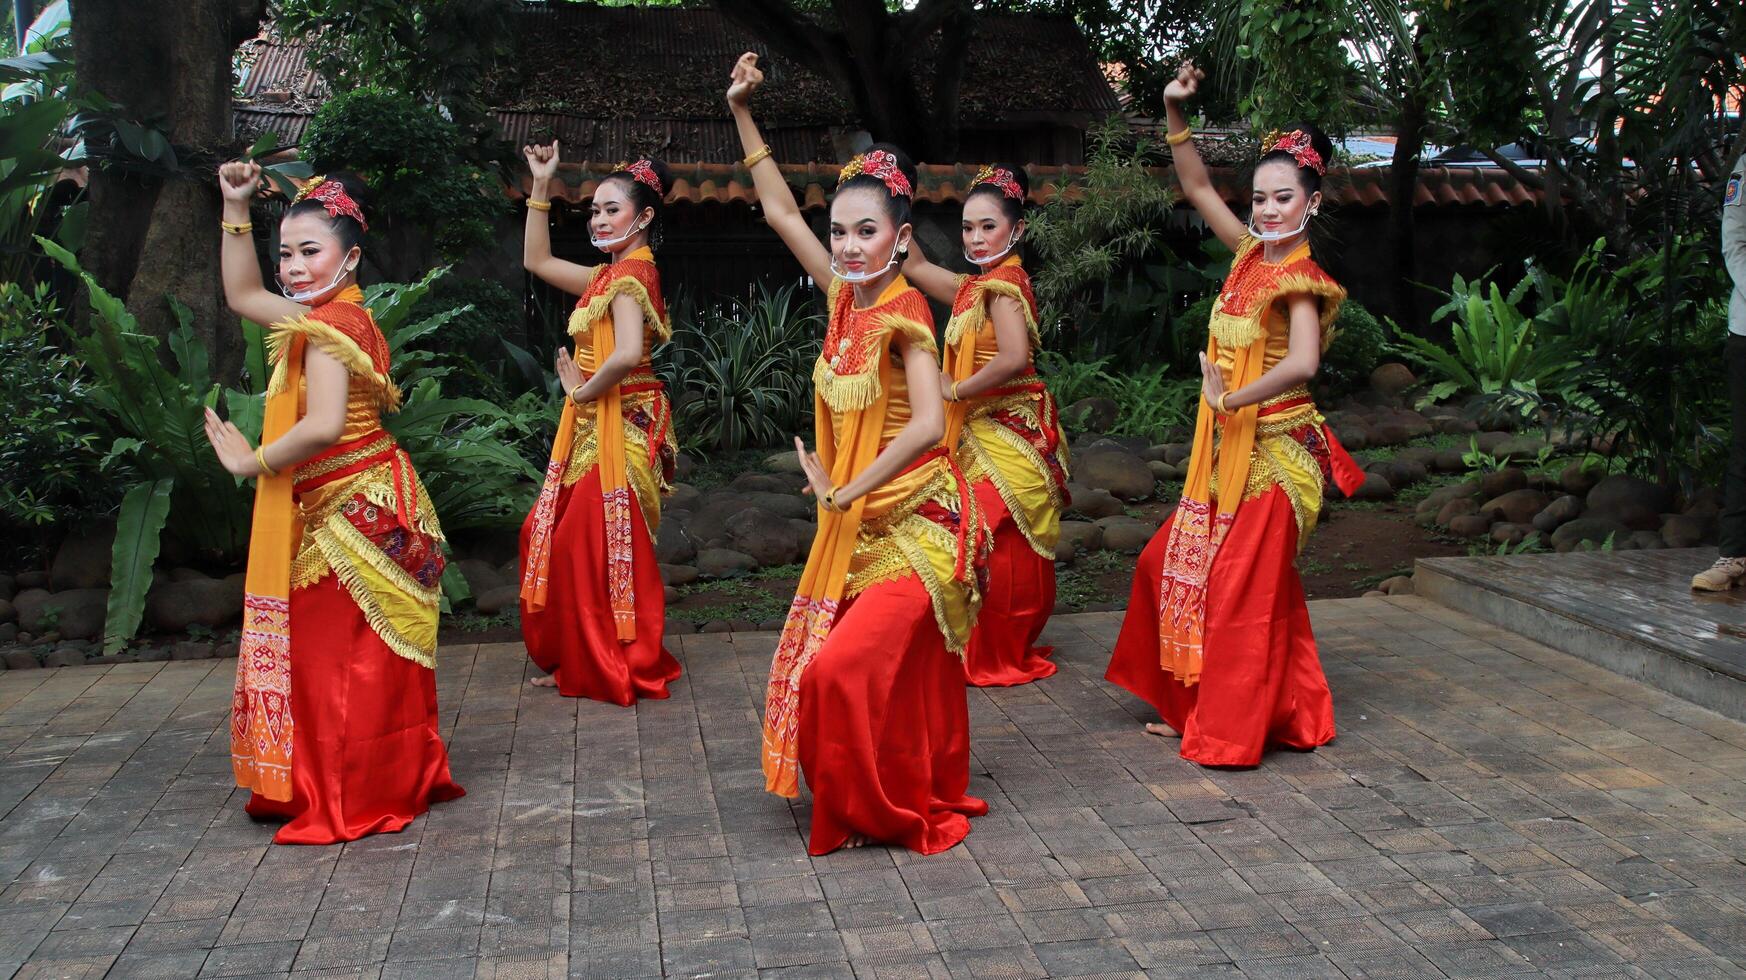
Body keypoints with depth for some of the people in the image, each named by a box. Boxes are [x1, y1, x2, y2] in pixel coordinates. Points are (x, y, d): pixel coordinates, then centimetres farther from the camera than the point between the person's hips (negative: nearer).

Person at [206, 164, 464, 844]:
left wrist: (252, 461, -16)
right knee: (370, 662, 17)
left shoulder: (328, 324, -17)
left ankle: (349, 803, 12)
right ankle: (401, 781, 29)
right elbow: (242, 295, 26)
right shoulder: (336, 316, 12)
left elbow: (322, 425, -30)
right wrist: (235, 211, 20)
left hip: (352, 513, -10)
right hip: (364, 507, 10)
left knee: (344, 662, 0)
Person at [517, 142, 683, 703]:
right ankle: (578, 658, 26)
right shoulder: (614, 274, 13)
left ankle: (607, 669, 10)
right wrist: (541, 186, 17)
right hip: (595, 427, 10)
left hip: (618, 429, -10)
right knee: (569, 539, 15)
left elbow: (627, 354, -32)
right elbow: (537, 260, 22)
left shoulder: (629, 275, -15)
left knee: (597, 546, -2)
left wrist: (583, 389, -15)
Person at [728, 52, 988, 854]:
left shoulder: (902, 311, -15)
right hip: (859, 525, 7)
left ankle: (894, 814, 7)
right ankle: (930, 797, 30)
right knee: (908, 672, 14)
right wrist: (743, 114, 11)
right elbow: (780, 210, 13)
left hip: (913, 523, -7)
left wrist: (845, 491, -20)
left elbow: (928, 423, -25)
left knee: (845, 669, -12)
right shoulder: (845, 297, 4)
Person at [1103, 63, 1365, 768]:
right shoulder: (1251, 253, 6)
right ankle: (1192, 707, 28)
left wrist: (1230, 399, -24)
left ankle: (1233, 732, 12)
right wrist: (1175, 115, 5)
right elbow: (1197, 189, 14)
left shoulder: (1300, 278, -15)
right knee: (1170, 565, 14)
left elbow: (1302, 363, -32)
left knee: (1244, 588, -2)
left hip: (1273, 452, -9)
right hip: (1229, 451, 9)